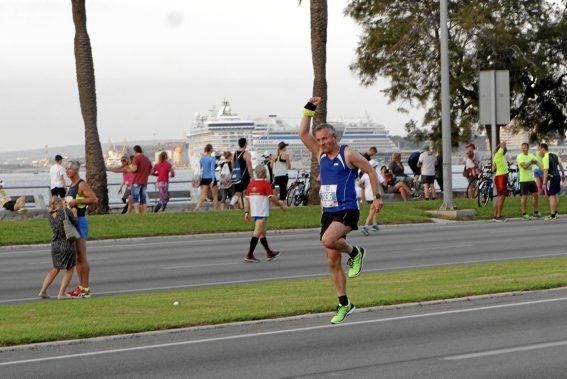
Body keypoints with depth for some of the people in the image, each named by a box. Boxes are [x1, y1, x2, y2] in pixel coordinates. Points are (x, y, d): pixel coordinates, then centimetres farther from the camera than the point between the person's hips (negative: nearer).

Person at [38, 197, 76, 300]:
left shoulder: (51, 216, 5)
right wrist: (74, 213, 13)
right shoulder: (66, 211, -12)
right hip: (67, 245, -6)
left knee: (56, 269, 24)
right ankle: (61, 293, 5)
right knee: (70, 270, 13)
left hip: (55, 245, 6)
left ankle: (43, 291, 18)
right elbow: (75, 223, -2)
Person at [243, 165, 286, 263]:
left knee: (262, 233, 18)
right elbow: (271, 198, -12)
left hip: (254, 213, 8)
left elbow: (246, 199, 8)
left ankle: (269, 253, 30)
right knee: (257, 233, -8)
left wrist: (246, 212, 11)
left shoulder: (251, 183, 8)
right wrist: (281, 205, 1)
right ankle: (249, 255, -13)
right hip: (262, 213, -8)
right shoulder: (266, 183, -11)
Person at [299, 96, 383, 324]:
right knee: (333, 262, 6)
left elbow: (370, 171, -1)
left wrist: (376, 197, -4)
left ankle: (355, 253, -2)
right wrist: (309, 109, 3)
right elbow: (303, 133, 7)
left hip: (347, 211, -7)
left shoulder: (348, 154, -7)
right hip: (328, 212, 7)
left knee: (328, 240, -32)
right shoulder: (320, 154, 10)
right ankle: (344, 304, 15)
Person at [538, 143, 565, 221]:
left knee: (551, 196, -6)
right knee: (555, 195, 17)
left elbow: (546, 171, -22)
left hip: (551, 178, -9)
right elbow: (561, 165, 14)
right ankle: (555, 213, 25)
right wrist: (563, 175, 24)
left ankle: (552, 216, -6)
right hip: (557, 176, 9)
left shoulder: (545, 158, -17)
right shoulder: (555, 155, 10)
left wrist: (544, 183, -22)